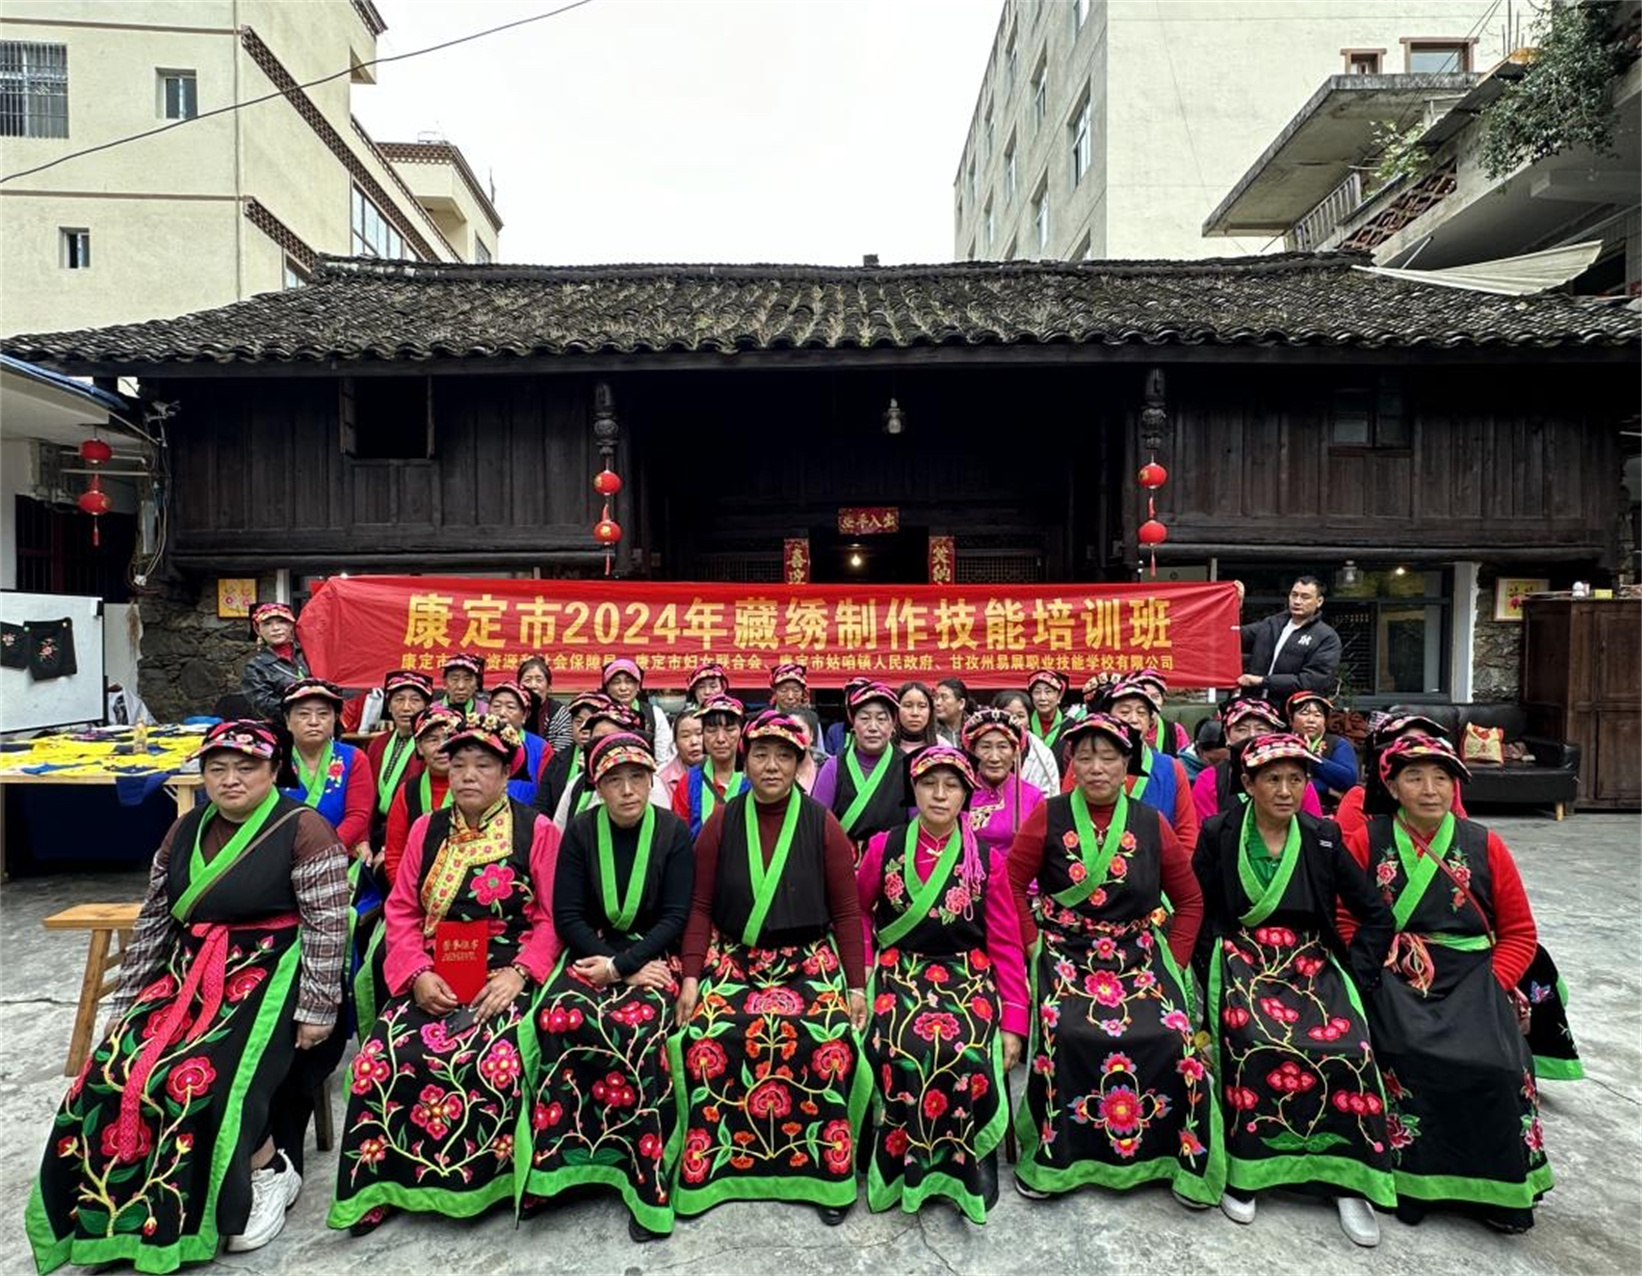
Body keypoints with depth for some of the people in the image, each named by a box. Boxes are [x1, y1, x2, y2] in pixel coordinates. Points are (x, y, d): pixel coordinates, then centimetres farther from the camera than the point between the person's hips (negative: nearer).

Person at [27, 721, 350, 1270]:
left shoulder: (303, 831, -12)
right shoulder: (186, 831, 10)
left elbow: (326, 929, -14)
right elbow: (152, 921, 15)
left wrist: (316, 1012, -16)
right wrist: (125, 1005, 12)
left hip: (269, 978, -7)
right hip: (190, 975, 7)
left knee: (202, 1079, -24)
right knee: (115, 1072, -13)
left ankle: (269, 1168, 1)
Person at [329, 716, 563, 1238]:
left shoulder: (537, 831, -1)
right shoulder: (426, 830, 12)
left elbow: (552, 917, -4)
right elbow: (401, 911, 9)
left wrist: (518, 974, -16)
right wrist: (418, 974, -6)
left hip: (506, 977, -4)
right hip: (433, 979, 4)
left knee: (495, 1058, -28)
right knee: (383, 1055, -19)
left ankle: (483, 1181, -5)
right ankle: (380, 1181, 2)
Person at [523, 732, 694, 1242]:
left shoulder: (673, 831, -3)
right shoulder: (581, 830, 1)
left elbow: (675, 915, -5)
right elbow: (566, 914, -1)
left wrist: (622, 965, -16)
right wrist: (621, 968, -12)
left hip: (652, 953, -2)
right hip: (591, 950, 2)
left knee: (638, 1028, -30)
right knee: (557, 1017, -28)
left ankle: (646, 1180, -16)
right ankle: (555, 1160, -14)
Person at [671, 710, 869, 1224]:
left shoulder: (823, 825, 2)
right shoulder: (721, 825, 5)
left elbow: (847, 913, 2)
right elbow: (700, 908, 4)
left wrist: (856, 986, -3)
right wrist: (691, 978, -6)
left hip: (809, 959, -1)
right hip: (735, 958, 1)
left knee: (830, 1039, -27)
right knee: (708, 1036, -25)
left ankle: (826, 1169, -5)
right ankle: (711, 1166, -4)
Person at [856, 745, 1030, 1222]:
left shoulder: (987, 859, 3)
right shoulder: (883, 848, 3)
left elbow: (1006, 944, 4)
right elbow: (857, 911, 15)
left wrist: (1013, 1021, -2)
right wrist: (865, 968, 1)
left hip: (967, 976, 0)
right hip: (899, 973, 0)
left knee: (967, 1055, -29)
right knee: (903, 1050, -29)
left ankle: (965, 1161, -2)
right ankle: (902, 1162, -4)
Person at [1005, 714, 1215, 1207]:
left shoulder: (1151, 825, 5)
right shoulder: (1048, 817, -1)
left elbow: (1190, 899, 12)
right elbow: (1011, 883, -2)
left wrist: (1173, 960, 4)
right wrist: (1034, 945, -7)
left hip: (1139, 954, 2)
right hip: (1066, 953, -2)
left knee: (1174, 1036, -21)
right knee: (1064, 1033, -27)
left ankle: (1186, 1156, 4)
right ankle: (1051, 1153, -4)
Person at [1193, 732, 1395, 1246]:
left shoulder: (1324, 837, 4)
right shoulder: (1217, 835, -1)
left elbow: (1377, 915, 8)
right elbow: (1196, 914, 2)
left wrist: (1354, 976, 0)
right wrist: (1213, 971, -7)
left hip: (1312, 963, 2)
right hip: (1240, 961, -2)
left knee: (1348, 1045, -25)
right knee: (1256, 1042, -30)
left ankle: (1347, 1181, -7)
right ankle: (1241, 1170, -13)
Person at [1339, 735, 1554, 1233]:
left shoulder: (1484, 845, 7)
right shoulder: (1366, 842, 3)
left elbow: (1519, 931, 11)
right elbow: (1347, 923, 4)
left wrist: (1491, 984, -3)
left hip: (1472, 977, 2)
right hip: (1393, 977, -1)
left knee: (1494, 1061, -23)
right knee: (1411, 1055, -27)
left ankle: (1496, 1189, -2)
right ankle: (1413, 1177, -7)